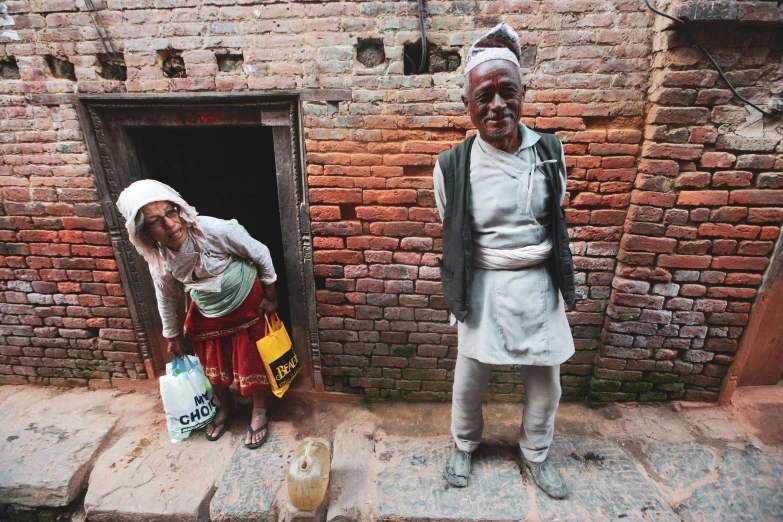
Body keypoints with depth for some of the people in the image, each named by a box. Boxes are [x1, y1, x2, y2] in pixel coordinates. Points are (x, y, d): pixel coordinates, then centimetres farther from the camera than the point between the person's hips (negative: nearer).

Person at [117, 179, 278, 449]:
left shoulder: (214, 229, -32)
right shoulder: (159, 259, -16)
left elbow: (260, 253, -19)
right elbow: (167, 297, 4)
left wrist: (270, 293, -10)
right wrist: (173, 335, 15)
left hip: (247, 302, -4)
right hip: (207, 313, 4)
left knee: (251, 359, 7)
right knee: (212, 363, 18)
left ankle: (259, 411, 32)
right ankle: (226, 406, 47)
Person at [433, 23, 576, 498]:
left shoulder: (550, 151, -3)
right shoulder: (453, 166, -11)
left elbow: (558, 223, 10)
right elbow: (451, 238, 1)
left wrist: (564, 284, 15)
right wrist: (459, 294, 8)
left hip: (540, 284, 3)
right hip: (483, 287, -2)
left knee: (546, 382, 17)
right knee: (469, 380, 13)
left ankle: (536, 454, 46)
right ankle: (464, 444, 46)